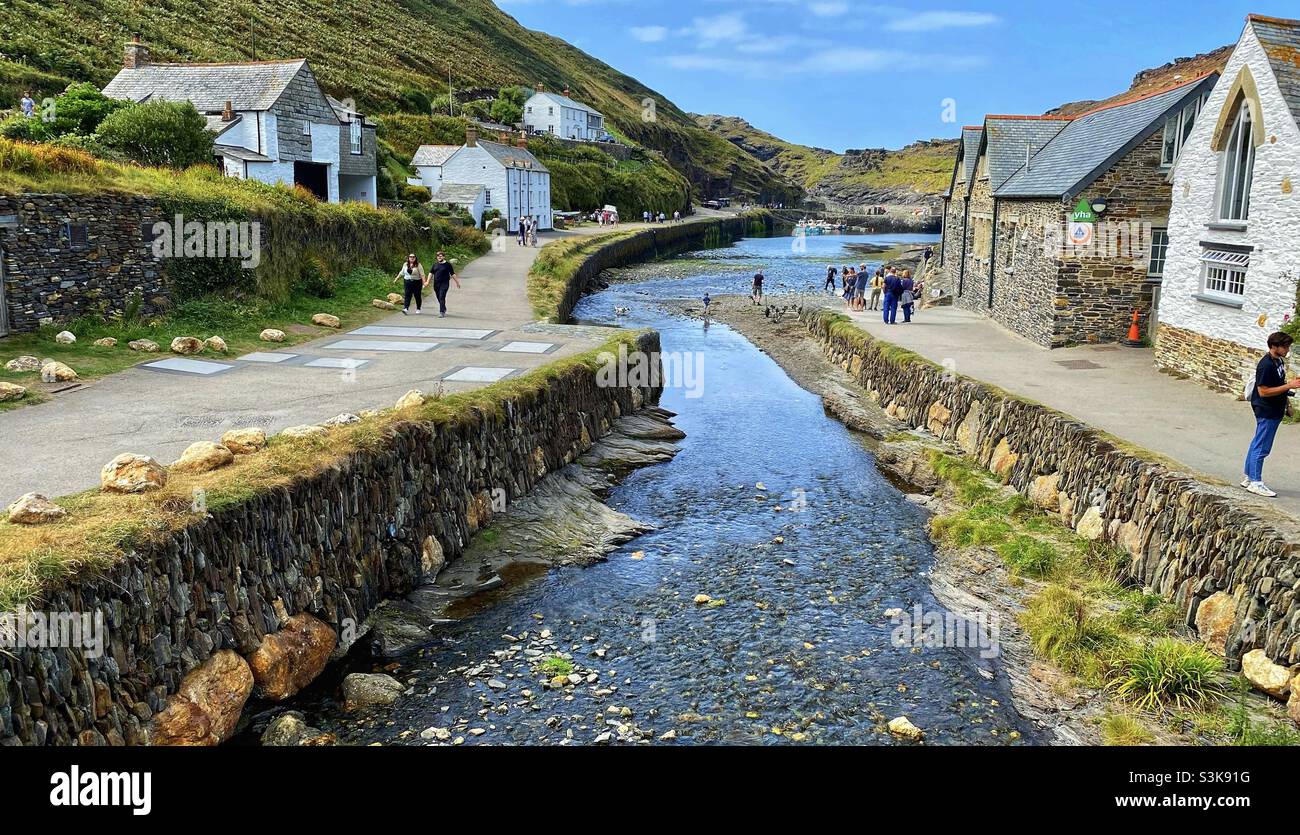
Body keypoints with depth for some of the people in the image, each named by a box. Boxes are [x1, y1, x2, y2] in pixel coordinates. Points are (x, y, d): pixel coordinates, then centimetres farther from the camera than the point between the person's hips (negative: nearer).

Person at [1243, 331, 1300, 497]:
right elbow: (1263, 391, -23)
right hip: (1266, 411, -10)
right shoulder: (1266, 365, -21)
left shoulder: (1279, 360, 8)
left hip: (1274, 410, 10)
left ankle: (1249, 478, 25)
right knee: (1261, 447, -3)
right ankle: (1255, 482, 3)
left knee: (1257, 444, 16)